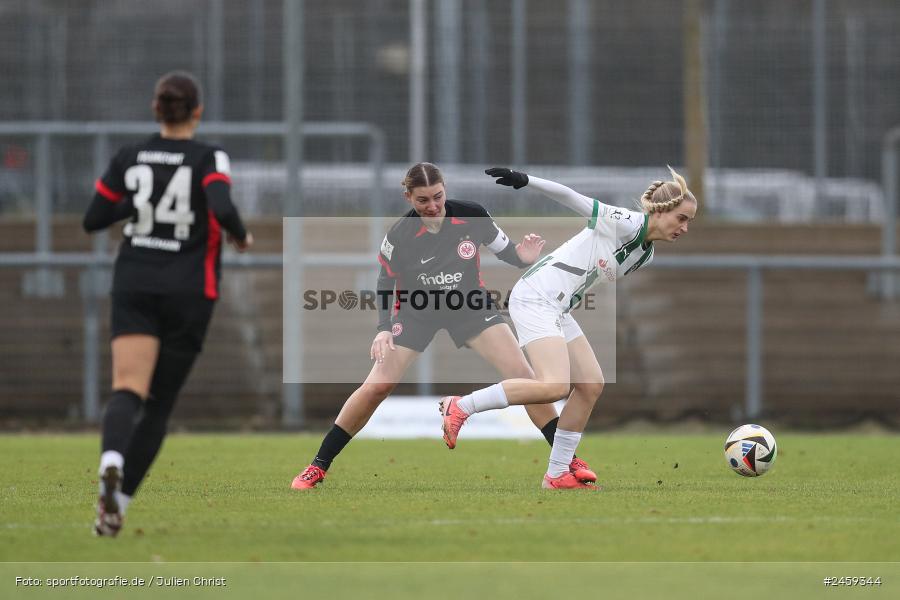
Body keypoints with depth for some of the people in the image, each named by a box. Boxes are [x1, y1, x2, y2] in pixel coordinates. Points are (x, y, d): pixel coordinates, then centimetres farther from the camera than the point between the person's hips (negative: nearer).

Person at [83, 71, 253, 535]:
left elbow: (92, 221, 9)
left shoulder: (129, 158, 5)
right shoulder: (209, 159, -5)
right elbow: (222, 209, -23)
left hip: (134, 287, 1)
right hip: (188, 292, -1)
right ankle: (116, 505, 5)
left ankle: (112, 462, -46)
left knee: (128, 392, -14)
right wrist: (241, 236, -1)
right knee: (159, 404, 11)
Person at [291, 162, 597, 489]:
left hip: (469, 305, 1)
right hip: (416, 311, -1)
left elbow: (506, 252, -6)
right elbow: (385, 283, -9)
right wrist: (384, 328, -22)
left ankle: (569, 459, -1)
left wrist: (524, 257, -28)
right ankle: (318, 466, 2)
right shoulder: (399, 236, -23)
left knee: (522, 373, -12)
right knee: (376, 386, -11)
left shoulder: (472, 216, -21)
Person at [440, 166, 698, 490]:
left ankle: (557, 475, 13)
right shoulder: (625, 223, -14)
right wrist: (525, 181, -31)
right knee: (555, 386, -22)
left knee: (591, 385, 6)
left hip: (558, 310, 10)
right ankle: (460, 407, -12)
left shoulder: (646, 255, 13)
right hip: (534, 300, -10)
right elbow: (572, 198, -20)